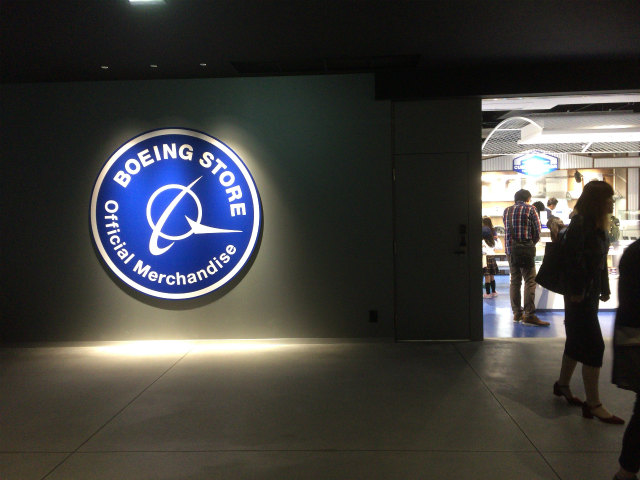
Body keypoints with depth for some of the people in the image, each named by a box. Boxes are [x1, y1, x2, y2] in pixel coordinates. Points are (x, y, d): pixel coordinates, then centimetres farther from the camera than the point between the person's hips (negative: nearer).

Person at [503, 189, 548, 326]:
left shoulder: (506, 211, 12)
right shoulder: (530, 209, -1)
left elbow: (507, 230, 11)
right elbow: (537, 231, 0)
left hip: (510, 249, 5)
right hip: (526, 249, -5)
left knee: (514, 280, 10)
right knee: (530, 280, -5)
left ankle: (517, 313, 13)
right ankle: (529, 315, -11)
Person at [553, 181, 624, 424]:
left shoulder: (597, 225, 13)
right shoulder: (581, 223, -17)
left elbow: (600, 259, 16)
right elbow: (573, 258, -21)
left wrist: (603, 289, 16)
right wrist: (576, 290, -21)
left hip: (590, 293, 10)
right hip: (581, 294, -10)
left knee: (577, 342, 19)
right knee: (594, 346, -7)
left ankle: (562, 385, 35)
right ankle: (593, 404, 0)